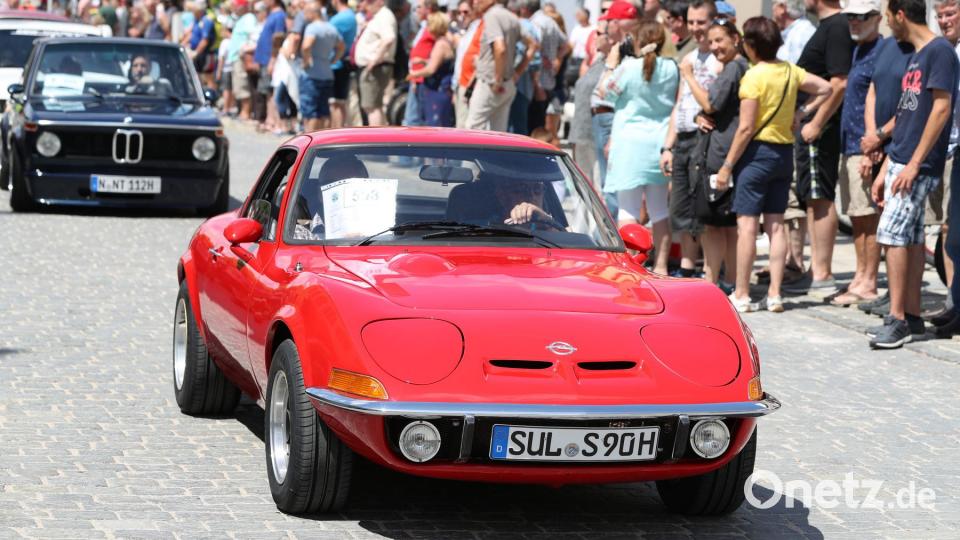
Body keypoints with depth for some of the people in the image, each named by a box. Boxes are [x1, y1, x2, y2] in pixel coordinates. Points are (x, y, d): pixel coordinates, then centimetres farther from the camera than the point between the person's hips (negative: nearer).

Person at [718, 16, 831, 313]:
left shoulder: (754, 76, -14)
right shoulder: (791, 71, 4)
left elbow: (746, 128, -16)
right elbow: (825, 88, 10)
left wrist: (727, 165, -11)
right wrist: (801, 113, 10)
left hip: (757, 152, -7)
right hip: (784, 152, 7)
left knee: (747, 225, -3)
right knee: (775, 225, 9)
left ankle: (741, 295, -2)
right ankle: (774, 294, 8)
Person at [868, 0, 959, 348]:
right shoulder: (915, 56, 17)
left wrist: (914, 164, -21)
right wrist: (886, 170, 19)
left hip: (919, 166, -9)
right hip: (901, 161, 9)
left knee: (893, 234, -13)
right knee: (910, 237, 10)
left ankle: (897, 320, -12)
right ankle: (911, 314, 15)